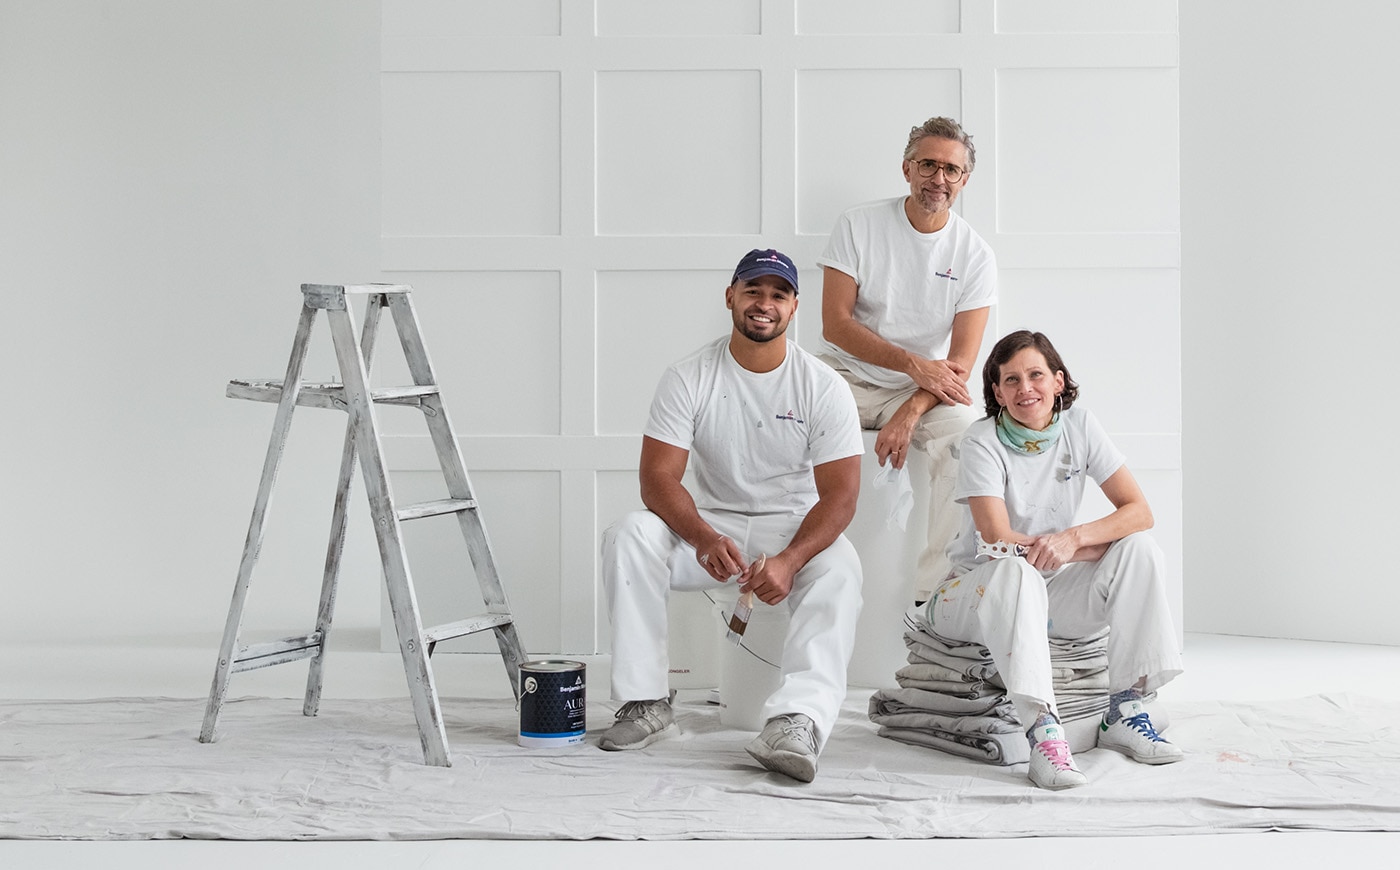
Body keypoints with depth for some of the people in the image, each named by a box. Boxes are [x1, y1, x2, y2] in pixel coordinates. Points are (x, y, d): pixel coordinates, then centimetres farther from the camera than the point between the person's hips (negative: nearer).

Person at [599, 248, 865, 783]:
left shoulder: (824, 387, -7)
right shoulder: (689, 378, -5)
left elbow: (840, 495, -13)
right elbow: (658, 478, -12)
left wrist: (789, 560, -32)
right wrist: (704, 539, -33)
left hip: (794, 527, -1)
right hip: (711, 524, 1)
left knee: (839, 568, -34)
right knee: (628, 535, -25)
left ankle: (797, 721, -49)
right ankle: (646, 704, -22)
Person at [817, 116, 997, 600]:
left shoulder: (975, 255, 0)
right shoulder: (860, 225, -2)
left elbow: (961, 362, -7)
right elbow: (835, 324, -10)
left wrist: (910, 412, -26)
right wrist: (917, 364, -20)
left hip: (924, 392, 1)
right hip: (845, 377, 0)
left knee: (965, 428, -31)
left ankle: (934, 592, -26)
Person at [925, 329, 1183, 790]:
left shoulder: (1078, 426, -3)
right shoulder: (982, 442, -15)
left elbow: (1139, 511, -8)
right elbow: (998, 540, -24)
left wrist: (1074, 537, -26)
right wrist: (1095, 547, -20)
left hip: (1049, 592, 5)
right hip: (977, 587, -5)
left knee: (1141, 550, -17)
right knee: (1016, 571, -38)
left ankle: (1123, 713, -15)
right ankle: (1043, 731, -43)